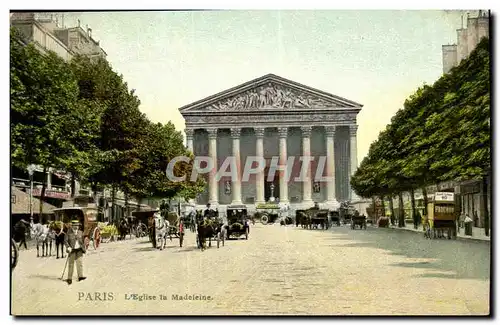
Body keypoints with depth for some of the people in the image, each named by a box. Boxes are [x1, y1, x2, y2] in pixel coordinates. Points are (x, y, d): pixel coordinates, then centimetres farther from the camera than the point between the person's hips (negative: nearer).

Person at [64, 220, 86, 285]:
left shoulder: (80, 232, 9)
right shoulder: (69, 233, -2)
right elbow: (65, 241, -7)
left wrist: (83, 248, 15)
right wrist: (68, 247, -21)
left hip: (79, 250, 3)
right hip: (72, 250, -2)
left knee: (80, 262, -7)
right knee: (71, 264, 2)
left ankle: (80, 276, -7)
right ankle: (69, 278, 7)